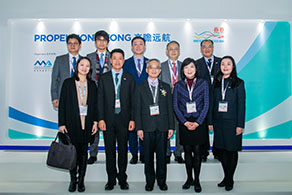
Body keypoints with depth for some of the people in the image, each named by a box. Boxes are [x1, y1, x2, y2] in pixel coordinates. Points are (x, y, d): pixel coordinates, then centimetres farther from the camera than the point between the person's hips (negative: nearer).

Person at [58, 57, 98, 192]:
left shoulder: (92, 85, 9)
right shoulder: (68, 83, 2)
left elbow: (95, 104, 10)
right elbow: (62, 104, 0)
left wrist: (95, 121, 1)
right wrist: (61, 123, -6)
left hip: (86, 124, 2)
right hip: (72, 123, -2)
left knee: (83, 153, 8)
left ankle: (81, 180, 20)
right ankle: (73, 180, 19)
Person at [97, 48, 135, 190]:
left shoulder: (129, 78, 6)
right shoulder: (103, 78, 7)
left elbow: (133, 100, 4)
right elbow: (100, 100, 3)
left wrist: (132, 119, -4)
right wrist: (101, 119, -5)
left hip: (124, 120, 0)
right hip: (108, 120, 1)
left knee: (123, 150, 7)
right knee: (109, 150, 7)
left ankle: (122, 179, 20)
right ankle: (111, 179, 20)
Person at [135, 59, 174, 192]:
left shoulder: (166, 87, 10)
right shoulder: (140, 87, 5)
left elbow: (170, 108, 8)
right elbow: (137, 109, 2)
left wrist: (171, 126, 1)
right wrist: (139, 127, -5)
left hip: (162, 127, 1)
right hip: (147, 127, -1)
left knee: (162, 155, 7)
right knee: (148, 156, 6)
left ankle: (161, 181, 23)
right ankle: (149, 181, 22)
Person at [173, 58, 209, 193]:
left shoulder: (203, 83, 2)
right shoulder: (178, 85, 5)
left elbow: (206, 104, -1)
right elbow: (175, 106, 1)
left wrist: (197, 122, -9)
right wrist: (185, 122, -8)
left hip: (198, 122, -1)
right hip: (184, 123, 1)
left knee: (197, 151, 2)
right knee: (187, 151, 8)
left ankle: (197, 180, 15)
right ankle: (189, 178, 21)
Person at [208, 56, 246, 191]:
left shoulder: (238, 83, -2)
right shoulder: (216, 83, 9)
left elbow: (241, 105, -5)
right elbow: (211, 103, 8)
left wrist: (240, 125, -10)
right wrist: (210, 121, 5)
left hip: (232, 122, -3)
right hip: (218, 122, 4)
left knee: (232, 150, 5)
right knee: (222, 150, 10)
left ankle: (230, 179, 20)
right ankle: (226, 176, 25)